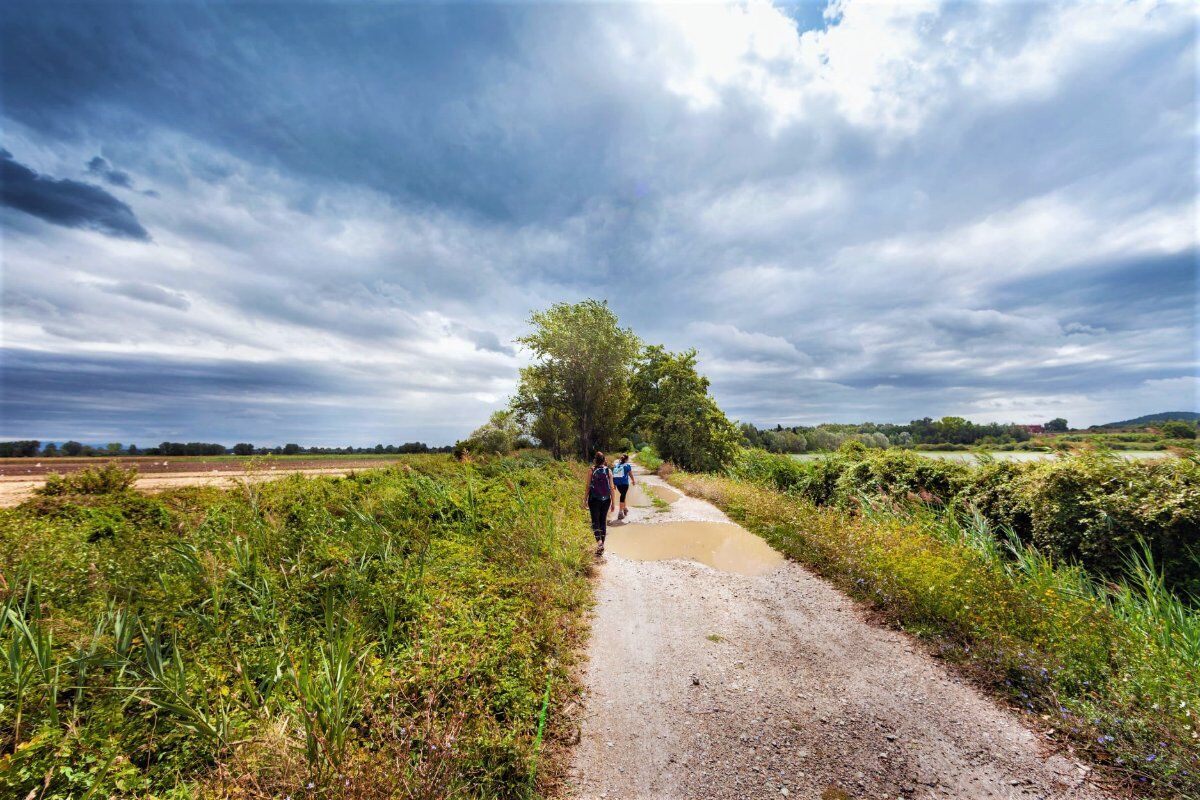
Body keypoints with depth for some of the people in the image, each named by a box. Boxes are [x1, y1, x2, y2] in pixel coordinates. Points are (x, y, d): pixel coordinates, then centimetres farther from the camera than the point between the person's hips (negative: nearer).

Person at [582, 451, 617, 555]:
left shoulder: (592, 471, -6)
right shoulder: (608, 471, -1)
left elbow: (588, 487, -5)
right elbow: (612, 488, 0)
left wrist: (585, 500, 3)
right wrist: (613, 502, 8)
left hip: (594, 499, -2)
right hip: (606, 499, 2)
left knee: (595, 521, 3)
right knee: (603, 521, 12)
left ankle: (599, 540, -21)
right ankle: (602, 546, 16)